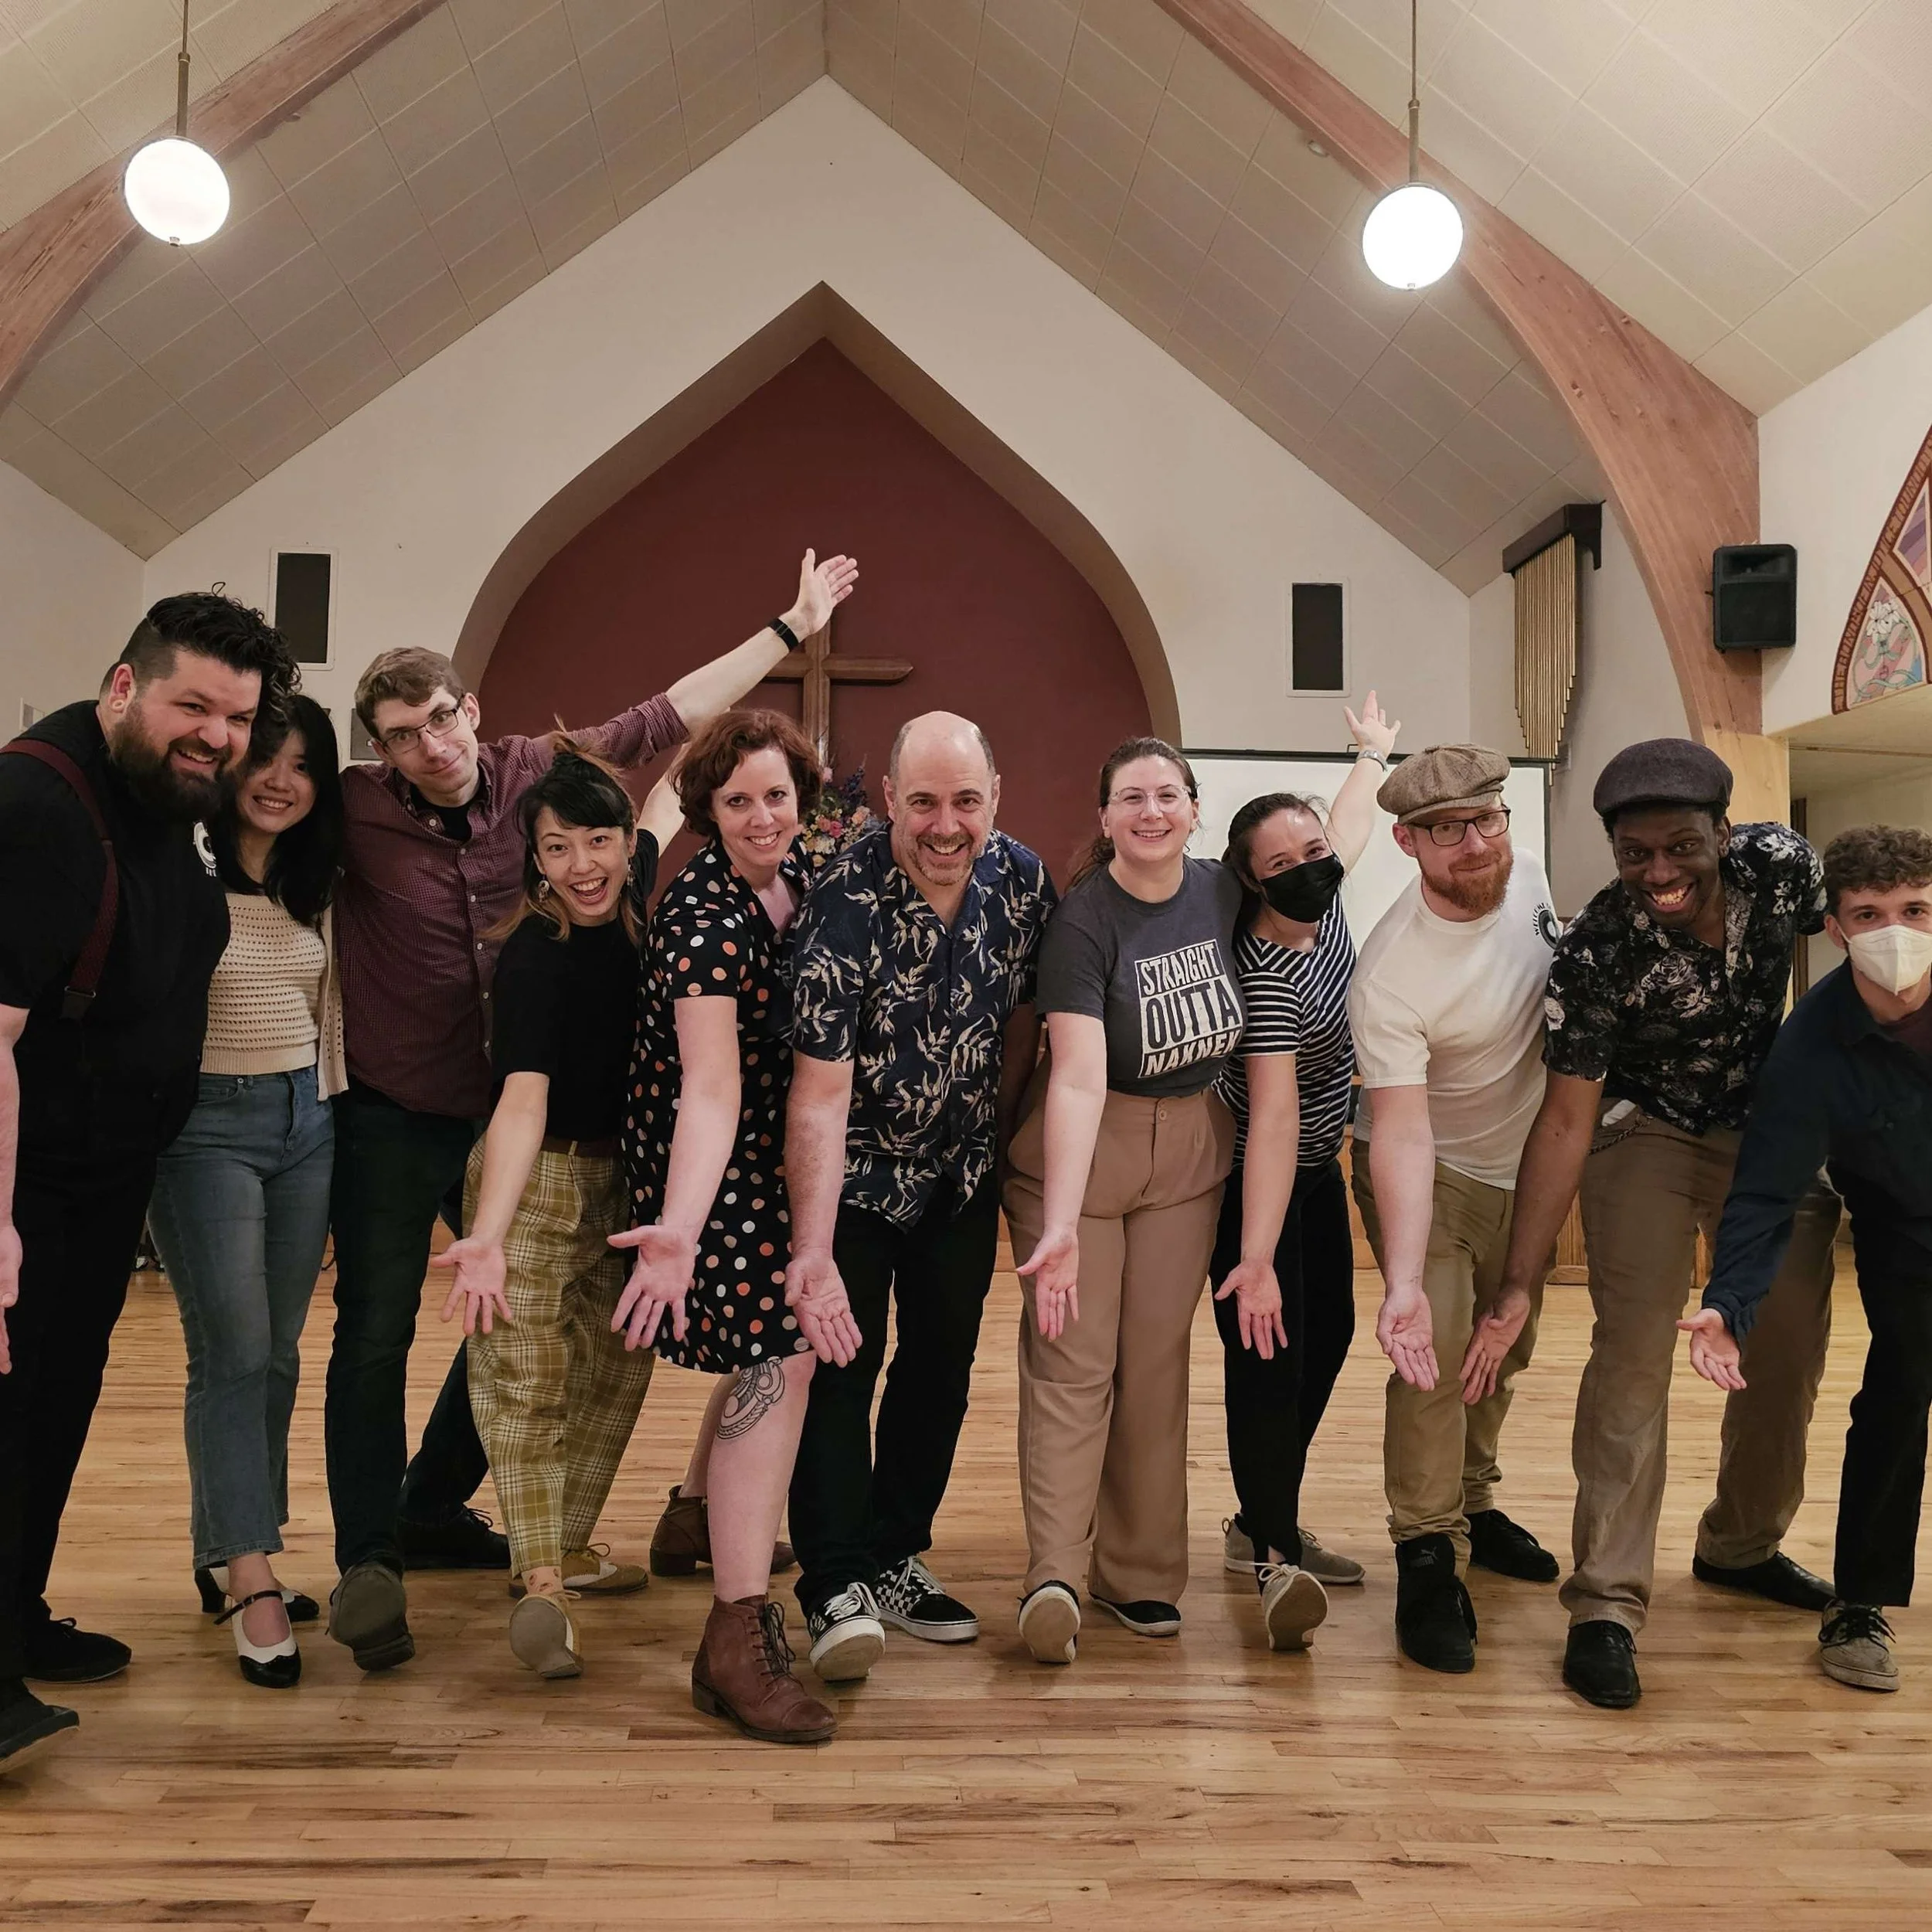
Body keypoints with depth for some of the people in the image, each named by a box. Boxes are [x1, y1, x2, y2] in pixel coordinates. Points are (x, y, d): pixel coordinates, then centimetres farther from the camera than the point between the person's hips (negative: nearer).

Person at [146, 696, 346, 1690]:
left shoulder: (316, 887, 10)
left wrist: (335, 1113, 13)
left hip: (306, 1121, 6)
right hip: (207, 1123, -6)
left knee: (278, 1353, 10)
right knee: (234, 1352, -6)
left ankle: (227, 1553, 24)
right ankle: (250, 1581, 0)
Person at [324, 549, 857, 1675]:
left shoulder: (537, 775, -6)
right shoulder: (351, 810, -13)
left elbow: (664, 719, 0)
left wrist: (791, 631, 4)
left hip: (512, 1111, 4)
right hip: (392, 1118, -4)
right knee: (377, 1331, 0)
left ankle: (433, 1509, 36)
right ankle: (367, 1559, 15)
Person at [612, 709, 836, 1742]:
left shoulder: (796, 872, 1)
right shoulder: (702, 917, -24)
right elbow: (710, 1090, -31)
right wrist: (677, 1231, -41)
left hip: (775, 1150, 9)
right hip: (710, 1161, -8)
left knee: (766, 1351, 17)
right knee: (779, 1361, -14)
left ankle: (704, 1522, 41)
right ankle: (739, 1639, -9)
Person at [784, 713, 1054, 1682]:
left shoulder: (1022, 879, -12)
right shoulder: (847, 901, -28)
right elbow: (821, 1091, -30)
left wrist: (996, 1140, 7)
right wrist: (811, 1253, -35)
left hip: (962, 1174, 5)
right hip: (855, 1173, -5)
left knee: (943, 1365, 11)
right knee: (838, 1360, -8)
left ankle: (896, 1558, 26)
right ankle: (838, 1585, 3)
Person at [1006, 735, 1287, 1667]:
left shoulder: (1226, 893, -4)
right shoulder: (1083, 922, -19)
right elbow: (1079, 1076, -29)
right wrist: (1059, 1226, -36)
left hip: (1190, 1147, 4)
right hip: (1080, 1147, -4)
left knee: (1157, 1356, 8)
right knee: (1072, 1361, -7)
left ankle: (1140, 1573, 17)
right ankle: (1053, 1577, -8)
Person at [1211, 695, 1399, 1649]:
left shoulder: (1322, 902, -5)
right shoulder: (1269, 974, -28)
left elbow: (1349, 821, 20)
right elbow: (1273, 1121, -35)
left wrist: (1374, 751, 37)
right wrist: (1255, 1260, -37)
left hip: (1318, 1170, 9)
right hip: (1259, 1181, -9)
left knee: (1326, 1335, 12)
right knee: (1267, 1353, -12)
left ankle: (1266, 1522, 23)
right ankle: (1273, 1555, -12)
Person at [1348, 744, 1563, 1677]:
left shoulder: (1527, 875, -14)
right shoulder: (1390, 975, -34)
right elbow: (1401, 1134, -37)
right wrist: (1403, 1281, -46)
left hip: (1525, 1163, 7)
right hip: (1429, 1172, -6)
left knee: (1505, 1351, 18)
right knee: (1437, 1352, -18)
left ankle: (1472, 1504, 40)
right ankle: (1427, 1557, 1)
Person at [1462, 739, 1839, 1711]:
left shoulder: (1782, 865, -22)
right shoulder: (1597, 949, -30)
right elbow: (1565, 1120, -27)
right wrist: (1517, 1287, -29)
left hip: (1775, 1130, 5)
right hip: (1648, 1133, -5)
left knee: (1790, 1349, 12)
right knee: (1634, 1351, -16)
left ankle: (1742, 1545, 36)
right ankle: (1606, 1604, -7)